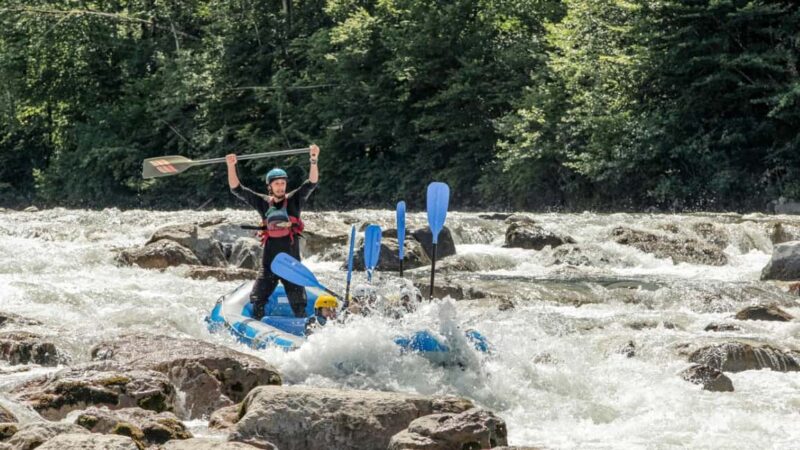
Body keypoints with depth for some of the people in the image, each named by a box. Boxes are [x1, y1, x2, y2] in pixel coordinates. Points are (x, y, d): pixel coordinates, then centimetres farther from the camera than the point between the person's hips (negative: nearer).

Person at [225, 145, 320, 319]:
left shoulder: (294, 200, 2)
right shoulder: (263, 203, 6)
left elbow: (312, 183, -11)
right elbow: (237, 189, 2)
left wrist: (313, 161, -28)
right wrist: (231, 166, -11)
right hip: (269, 264, 2)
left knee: (299, 306, -4)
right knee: (257, 302, -6)